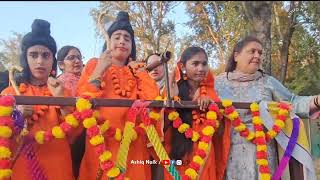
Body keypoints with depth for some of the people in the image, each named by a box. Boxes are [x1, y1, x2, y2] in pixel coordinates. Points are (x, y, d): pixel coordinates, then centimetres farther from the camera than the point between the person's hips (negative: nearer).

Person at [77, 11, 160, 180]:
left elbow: (153, 102, -1)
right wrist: (99, 71, -12)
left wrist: (141, 73, -2)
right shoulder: (95, 64, 6)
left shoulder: (137, 72, 15)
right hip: (102, 145, -3)